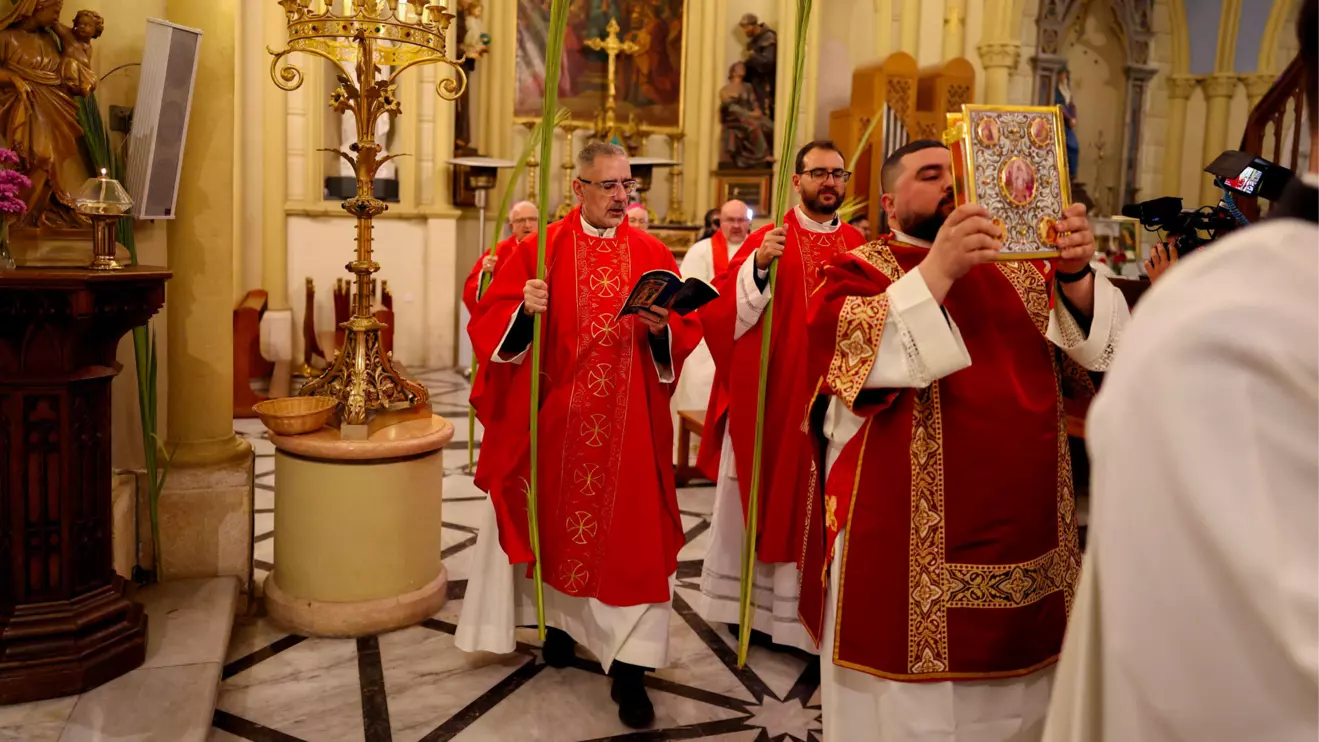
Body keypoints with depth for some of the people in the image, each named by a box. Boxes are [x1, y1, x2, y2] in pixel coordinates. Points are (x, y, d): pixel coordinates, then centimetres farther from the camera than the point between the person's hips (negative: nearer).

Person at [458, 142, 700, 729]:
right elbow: (490, 323, -4)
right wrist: (525, 311, -24)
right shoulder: (538, 249, 1)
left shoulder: (653, 254, 5)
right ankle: (561, 617, 35)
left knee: (632, 532, -3)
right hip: (558, 418, 0)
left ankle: (629, 667, 3)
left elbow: (687, 331, 2)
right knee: (558, 520, 11)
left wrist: (662, 329, -19)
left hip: (628, 423, 0)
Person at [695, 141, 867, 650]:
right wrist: (759, 267, -28)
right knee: (761, 499, 8)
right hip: (768, 400, -3)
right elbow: (721, 310, -14)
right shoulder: (766, 241, -2)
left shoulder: (859, 247, 8)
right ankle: (747, 599, 24)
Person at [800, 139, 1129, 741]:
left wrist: (1074, 276, -17)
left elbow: (1095, 346, 3)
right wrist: (938, 268, -33)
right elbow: (845, 351, -22)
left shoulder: (1018, 268, 13)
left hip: (1029, 535, 5)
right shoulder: (863, 271, -2)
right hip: (911, 548, -5)